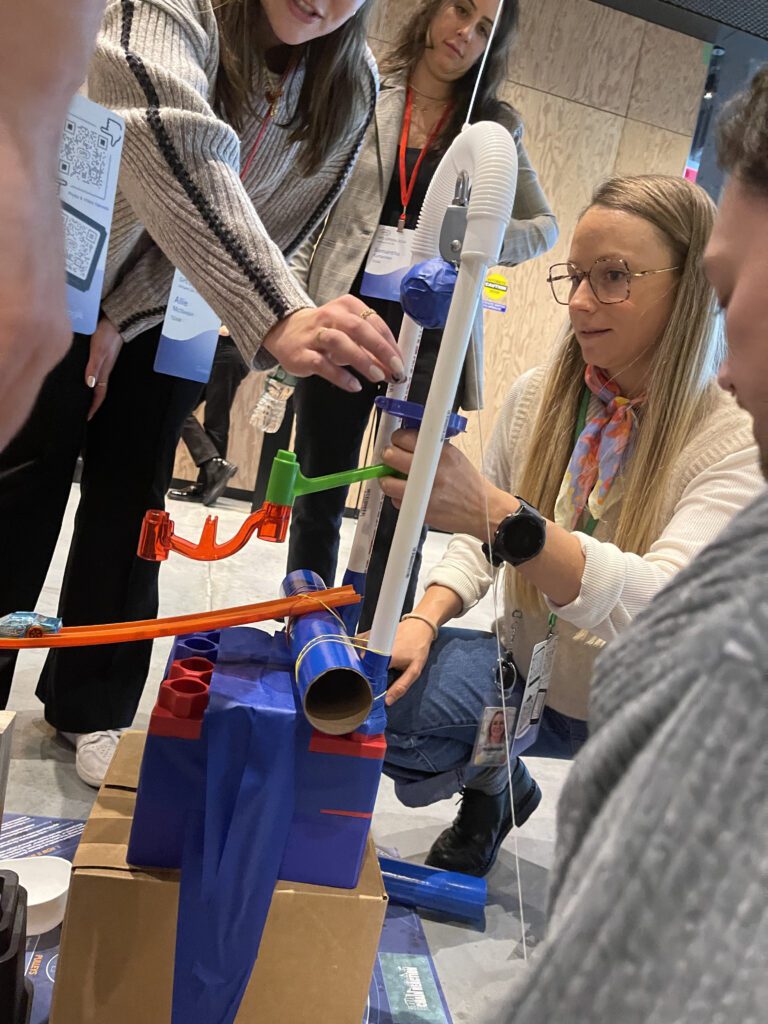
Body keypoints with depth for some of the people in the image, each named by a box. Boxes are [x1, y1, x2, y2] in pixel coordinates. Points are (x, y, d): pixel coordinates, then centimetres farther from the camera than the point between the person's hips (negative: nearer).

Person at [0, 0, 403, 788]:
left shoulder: (351, 85, -13)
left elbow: (276, 227, -11)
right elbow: (177, 156, -45)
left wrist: (122, 318, -16)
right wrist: (278, 318, -60)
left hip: (169, 317, 3)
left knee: (130, 499, 2)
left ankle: (92, 708, 15)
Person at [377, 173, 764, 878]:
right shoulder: (538, 396, -5)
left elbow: (658, 606, -35)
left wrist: (497, 515, -50)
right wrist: (425, 618, -15)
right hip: (526, 673, 3)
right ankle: (497, 788, 13)